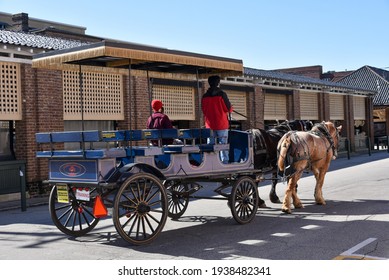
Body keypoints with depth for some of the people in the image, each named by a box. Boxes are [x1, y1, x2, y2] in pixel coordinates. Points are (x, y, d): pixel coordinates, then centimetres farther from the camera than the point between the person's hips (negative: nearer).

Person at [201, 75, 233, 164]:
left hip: (210, 125, 4)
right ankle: (224, 162, 0)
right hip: (222, 124, -4)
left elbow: (203, 110, 11)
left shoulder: (204, 96, 2)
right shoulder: (222, 94, -10)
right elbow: (229, 108, -7)